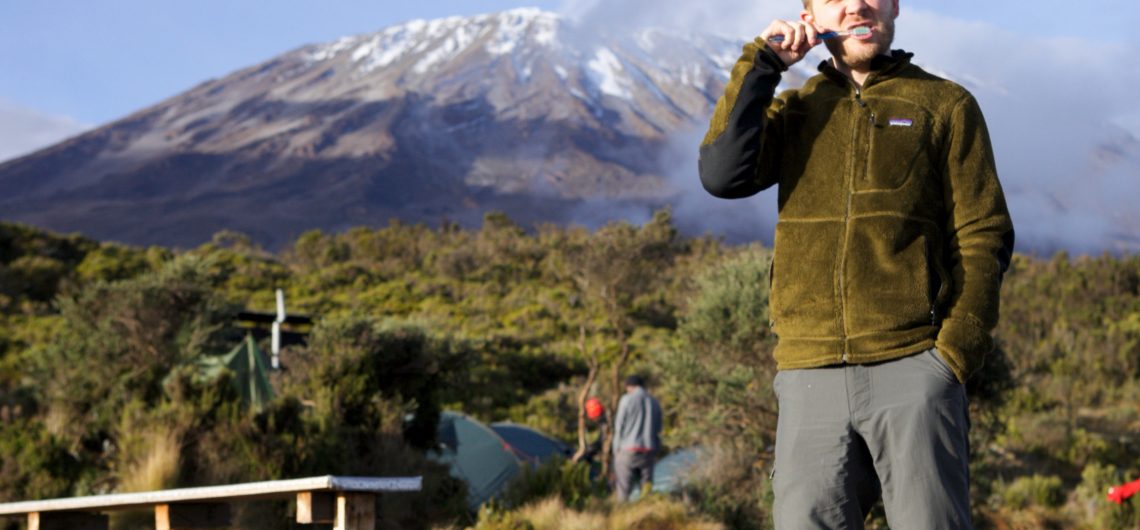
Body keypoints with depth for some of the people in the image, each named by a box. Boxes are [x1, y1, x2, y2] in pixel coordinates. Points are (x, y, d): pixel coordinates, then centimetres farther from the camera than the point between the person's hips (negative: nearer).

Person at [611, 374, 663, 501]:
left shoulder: (627, 400, -3)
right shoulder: (655, 403, 9)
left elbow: (619, 427, -4)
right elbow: (658, 430, 12)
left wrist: (616, 450, 4)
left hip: (628, 451, -4)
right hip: (649, 452, 4)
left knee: (623, 492, -1)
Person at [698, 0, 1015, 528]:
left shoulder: (946, 106, 10)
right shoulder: (792, 111, 16)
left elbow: (984, 235, 5)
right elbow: (722, 175, -3)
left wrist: (955, 351, -7)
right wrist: (761, 62, -1)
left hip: (911, 367, -2)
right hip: (810, 373, 2)